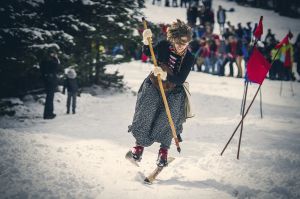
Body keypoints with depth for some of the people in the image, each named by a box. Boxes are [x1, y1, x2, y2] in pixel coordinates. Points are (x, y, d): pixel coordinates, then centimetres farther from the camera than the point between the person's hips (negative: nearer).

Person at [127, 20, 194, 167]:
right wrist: (146, 42, -16)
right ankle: (139, 145, 14)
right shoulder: (164, 46, -13)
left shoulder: (189, 58, -16)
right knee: (146, 115, -9)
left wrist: (166, 75, -42)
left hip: (173, 92, -1)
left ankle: (164, 151, 11)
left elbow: (181, 79, -24)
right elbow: (148, 53, 5)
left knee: (167, 120, -11)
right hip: (153, 86, 1)